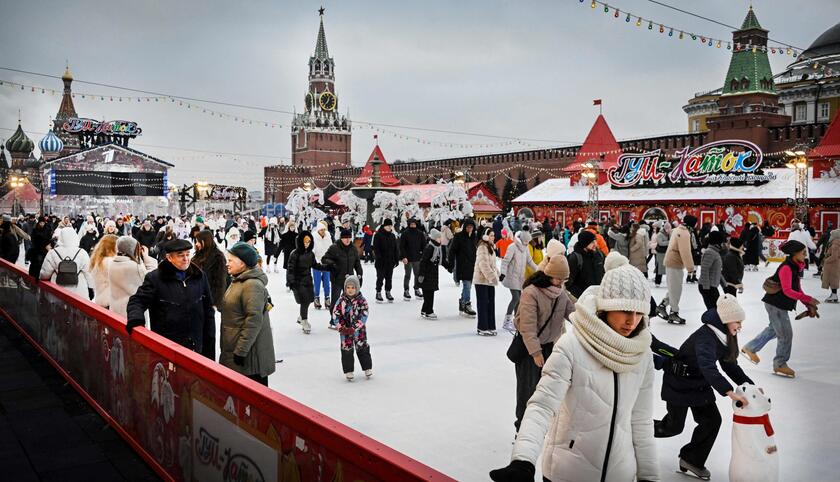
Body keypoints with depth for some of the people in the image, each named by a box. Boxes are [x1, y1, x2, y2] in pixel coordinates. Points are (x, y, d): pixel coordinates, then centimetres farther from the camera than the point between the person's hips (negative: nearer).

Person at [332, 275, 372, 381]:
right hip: (345, 330, 1)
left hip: (359, 329, -1)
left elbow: (364, 316, -14)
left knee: (362, 349, 8)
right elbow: (336, 314, -4)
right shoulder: (341, 300, -7)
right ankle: (348, 371, 14)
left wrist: (354, 328, -21)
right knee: (346, 350, 4)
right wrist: (341, 327, -14)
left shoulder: (361, 300, -11)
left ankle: (368, 368, 23)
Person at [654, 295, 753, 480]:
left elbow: (730, 365, 8)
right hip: (679, 383, -9)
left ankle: (692, 460, 20)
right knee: (674, 426, 2)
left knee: (712, 420, 4)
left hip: (700, 384, 9)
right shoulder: (706, 337, -32)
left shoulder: (725, 337, -2)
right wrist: (730, 392, -55)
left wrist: (748, 385, -4)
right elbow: (708, 367, -46)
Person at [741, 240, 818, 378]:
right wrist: (808, 299, -28)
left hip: (780, 304, 10)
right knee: (786, 334, -1)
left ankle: (750, 348, 37)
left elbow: (797, 289, 13)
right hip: (775, 304, -10)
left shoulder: (795, 267, 8)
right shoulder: (786, 268, -22)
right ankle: (780, 365, 14)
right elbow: (787, 291, -29)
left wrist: (808, 304, 4)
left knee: (774, 329, 24)